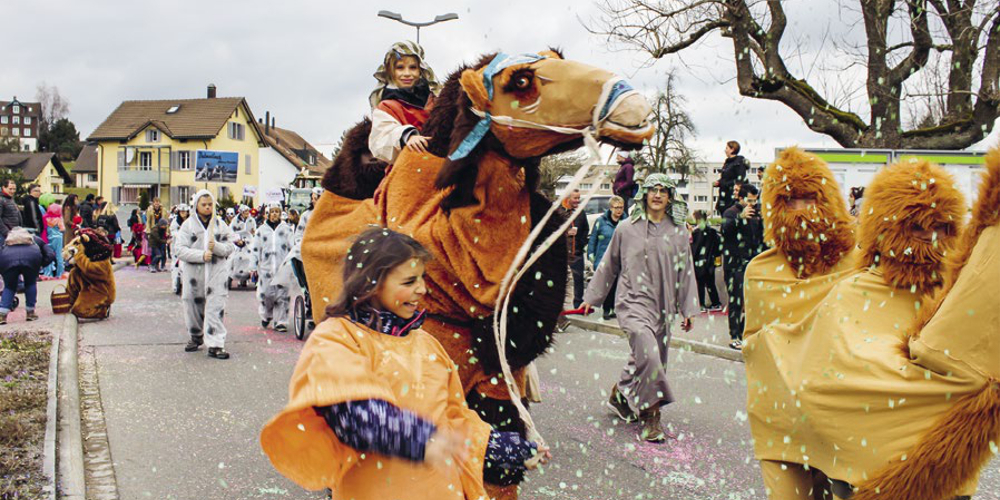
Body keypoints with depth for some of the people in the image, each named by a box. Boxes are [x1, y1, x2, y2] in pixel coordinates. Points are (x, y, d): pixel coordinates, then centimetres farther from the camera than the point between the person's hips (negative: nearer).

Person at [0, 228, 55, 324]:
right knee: (31, 284, 25)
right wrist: (41, 265, 31)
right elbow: (51, 255, 21)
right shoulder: (36, 240, 38)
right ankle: (30, 313, 23)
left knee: (9, 287, 21)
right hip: (32, 257, -1)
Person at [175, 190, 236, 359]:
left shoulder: (220, 224, 7)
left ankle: (215, 344, -8)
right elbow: (181, 250, -6)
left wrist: (216, 247, -15)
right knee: (193, 307, 12)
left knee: (216, 307, -8)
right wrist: (201, 255, -18)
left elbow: (231, 246, 4)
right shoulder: (188, 225, 3)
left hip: (217, 271, -1)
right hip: (193, 272, 1)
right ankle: (196, 336, 35)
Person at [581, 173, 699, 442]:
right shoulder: (626, 228, 1)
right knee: (647, 350, -22)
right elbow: (608, 265, 10)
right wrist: (590, 297, 13)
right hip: (633, 300, -3)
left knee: (647, 359, 8)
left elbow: (686, 272, 11)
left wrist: (688, 310, 9)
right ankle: (650, 415, -12)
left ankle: (620, 394, 36)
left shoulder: (679, 232, 6)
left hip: (662, 305, 4)